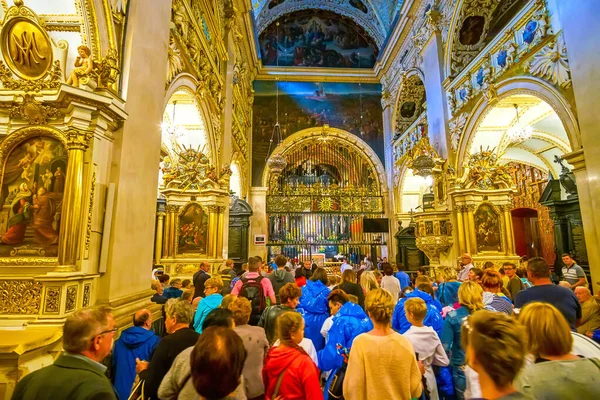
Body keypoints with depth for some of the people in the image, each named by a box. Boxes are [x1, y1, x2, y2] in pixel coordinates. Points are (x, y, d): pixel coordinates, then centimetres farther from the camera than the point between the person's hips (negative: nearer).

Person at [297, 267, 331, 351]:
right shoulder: (326, 291, -1)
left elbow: (298, 303, 4)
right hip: (320, 322, -1)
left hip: (305, 320, 1)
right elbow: (330, 309, 5)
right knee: (319, 346, 10)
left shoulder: (304, 288, 0)